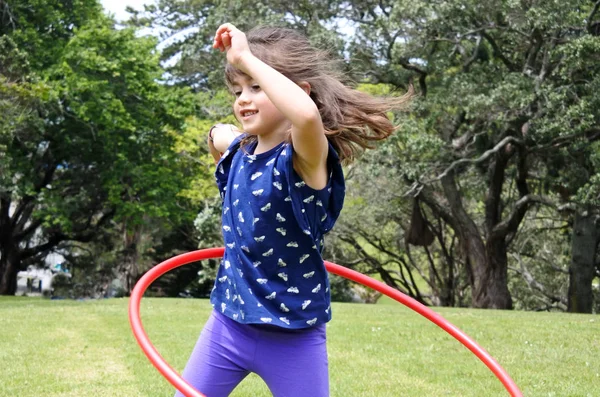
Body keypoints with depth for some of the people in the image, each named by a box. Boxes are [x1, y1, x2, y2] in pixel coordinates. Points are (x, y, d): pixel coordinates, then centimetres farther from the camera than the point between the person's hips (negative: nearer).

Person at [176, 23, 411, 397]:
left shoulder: (305, 158, -19)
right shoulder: (238, 151, 1)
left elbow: (307, 113, -45)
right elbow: (218, 134, 28)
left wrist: (247, 58, -37)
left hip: (292, 337, -6)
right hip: (228, 323, 6)